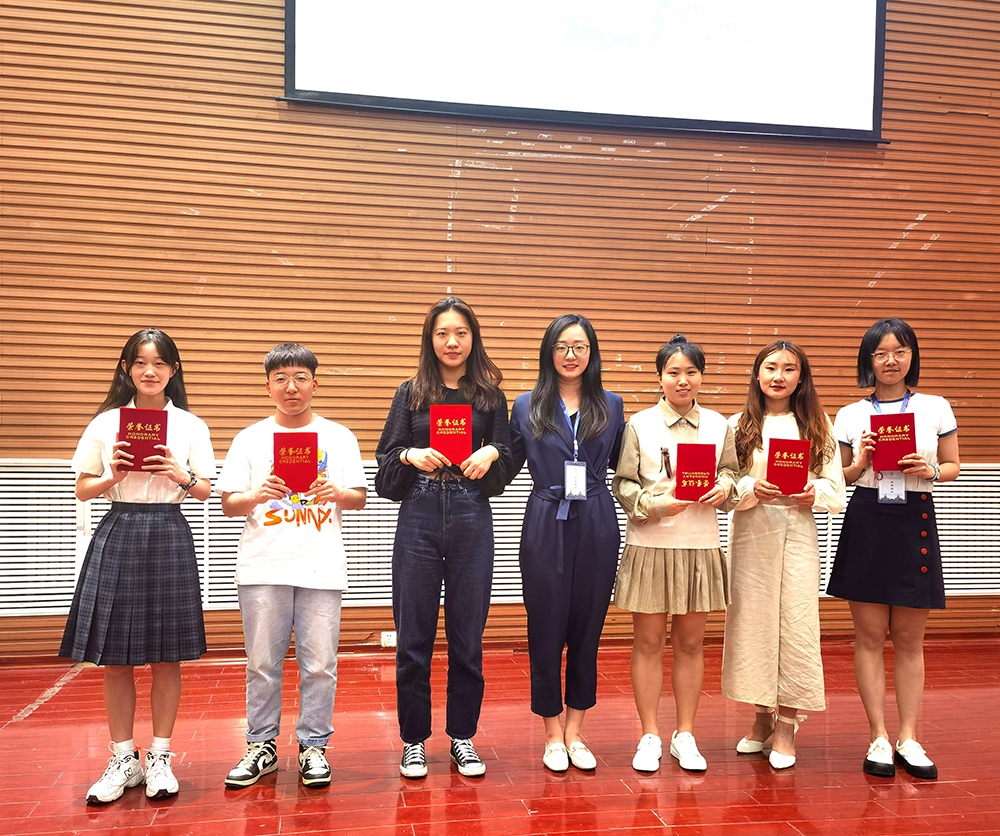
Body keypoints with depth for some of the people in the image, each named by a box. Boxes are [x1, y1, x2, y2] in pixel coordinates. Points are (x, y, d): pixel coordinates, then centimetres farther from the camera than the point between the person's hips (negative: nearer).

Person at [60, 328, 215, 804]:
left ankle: (159, 758, 16)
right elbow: (82, 491, 8)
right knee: (114, 656, 3)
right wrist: (114, 475, -10)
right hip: (118, 534, 1)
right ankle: (123, 759, 17)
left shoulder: (190, 426, 6)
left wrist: (180, 476, -12)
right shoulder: (106, 422, 6)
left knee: (166, 656, 3)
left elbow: (205, 492, 7)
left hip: (168, 536, -1)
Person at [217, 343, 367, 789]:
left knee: (319, 663, 1)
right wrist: (257, 495, -14)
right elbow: (228, 504, 6)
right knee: (262, 662, 5)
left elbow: (360, 498, 6)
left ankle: (313, 745, 16)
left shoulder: (338, 436, 9)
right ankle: (261, 745, 21)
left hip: (322, 567, 0)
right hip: (263, 566, 0)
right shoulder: (250, 438, 9)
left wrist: (337, 494, -15)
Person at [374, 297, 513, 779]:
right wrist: (410, 456, -15)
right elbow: (385, 461, 5)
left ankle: (463, 737, 22)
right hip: (419, 517, 0)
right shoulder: (411, 393, 7)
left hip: (472, 520, 1)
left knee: (468, 635, 6)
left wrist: (491, 453, -12)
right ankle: (414, 740, 18)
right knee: (413, 635, 3)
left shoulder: (490, 395, 8)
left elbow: (507, 465, 9)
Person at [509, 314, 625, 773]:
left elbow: (621, 463, 13)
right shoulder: (527, 407, 4)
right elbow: (507, 468, 6)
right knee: (546, 632, 4)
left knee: (587, 630, 8)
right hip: (546, 529, -1)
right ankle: (552, 735, 20)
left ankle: (574, 733, 22)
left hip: (597, 529, 2)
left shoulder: (611, 405, 8)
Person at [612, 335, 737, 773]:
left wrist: (723, 488, -8)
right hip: (650, 544, -2)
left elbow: (730, 471, 14)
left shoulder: (718, 424, 5)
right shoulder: (640, 424, -2)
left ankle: (685, 735, 24)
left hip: (700, 544, 2)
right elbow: (623, 484, -3)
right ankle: (649, 737, 18)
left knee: (691, 642, 10)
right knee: (648, 642, 6)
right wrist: (656, 504, -18)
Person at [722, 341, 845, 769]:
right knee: (752, 622, 5)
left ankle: (786, 726, 10)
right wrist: (751, 489, -18)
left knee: (796, 625, -2)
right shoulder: (739, 425, 5)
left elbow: (835, 490, 4)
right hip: (750, 534, 1)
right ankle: (763, 717, 21)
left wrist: (815, 493, -16)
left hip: (798, 533, 0)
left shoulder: (817, 426, 6)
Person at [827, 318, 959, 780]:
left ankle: (908, 738, 16)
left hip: (914, 522, 0)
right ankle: (879, 738, 12)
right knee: (869, 635, 3)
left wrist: (929, 470, -12)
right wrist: (860, 463, -11)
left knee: (909, 638, 6)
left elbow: (953, 467, 9)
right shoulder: (851, 415, 5)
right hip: (866, 522, 0)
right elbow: (839, 478, 9)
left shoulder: (936, 408, 5)